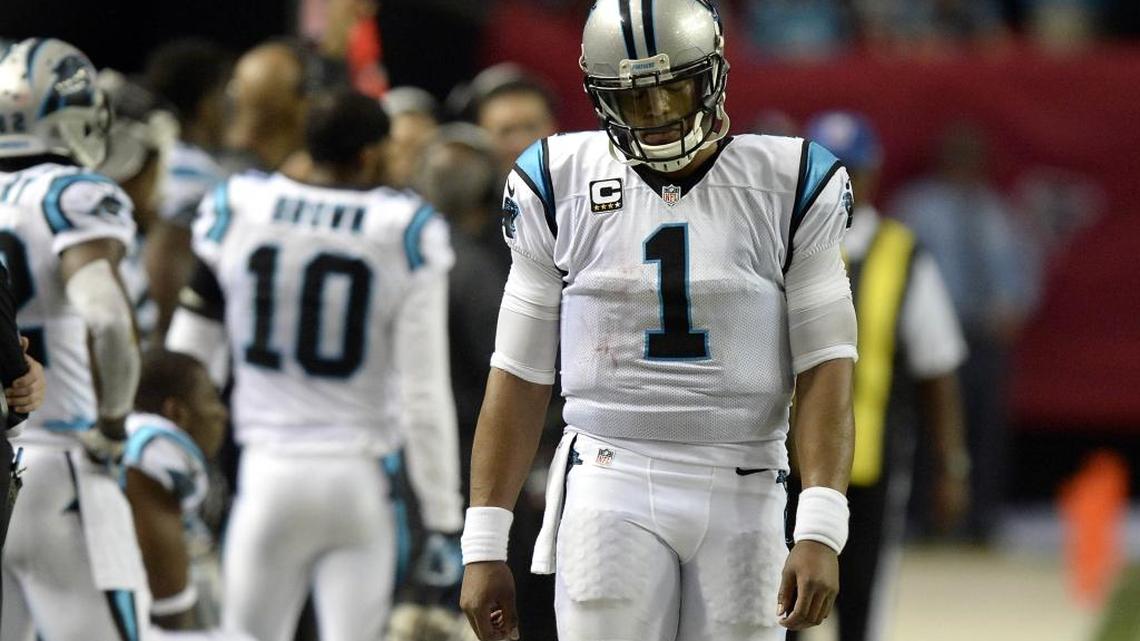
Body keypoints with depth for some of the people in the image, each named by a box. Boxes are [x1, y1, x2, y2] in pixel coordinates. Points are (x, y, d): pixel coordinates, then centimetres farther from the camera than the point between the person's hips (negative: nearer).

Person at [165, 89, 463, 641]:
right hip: (361, 480, -1)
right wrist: (442, 518, 0)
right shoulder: (406, 234, -5)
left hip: (270, 474, 1)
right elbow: (423, 394, -6)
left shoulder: (238, 210, 1)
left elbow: (188, 357, 8)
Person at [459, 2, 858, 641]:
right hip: (612, 486, 0)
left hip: (743, 496, 0)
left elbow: (825, 372, -3)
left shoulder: (788, 187, 1)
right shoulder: (560, 186, 4)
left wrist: (821, 534, -14)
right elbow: (519, 377, 8)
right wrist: (484, 546, 4)